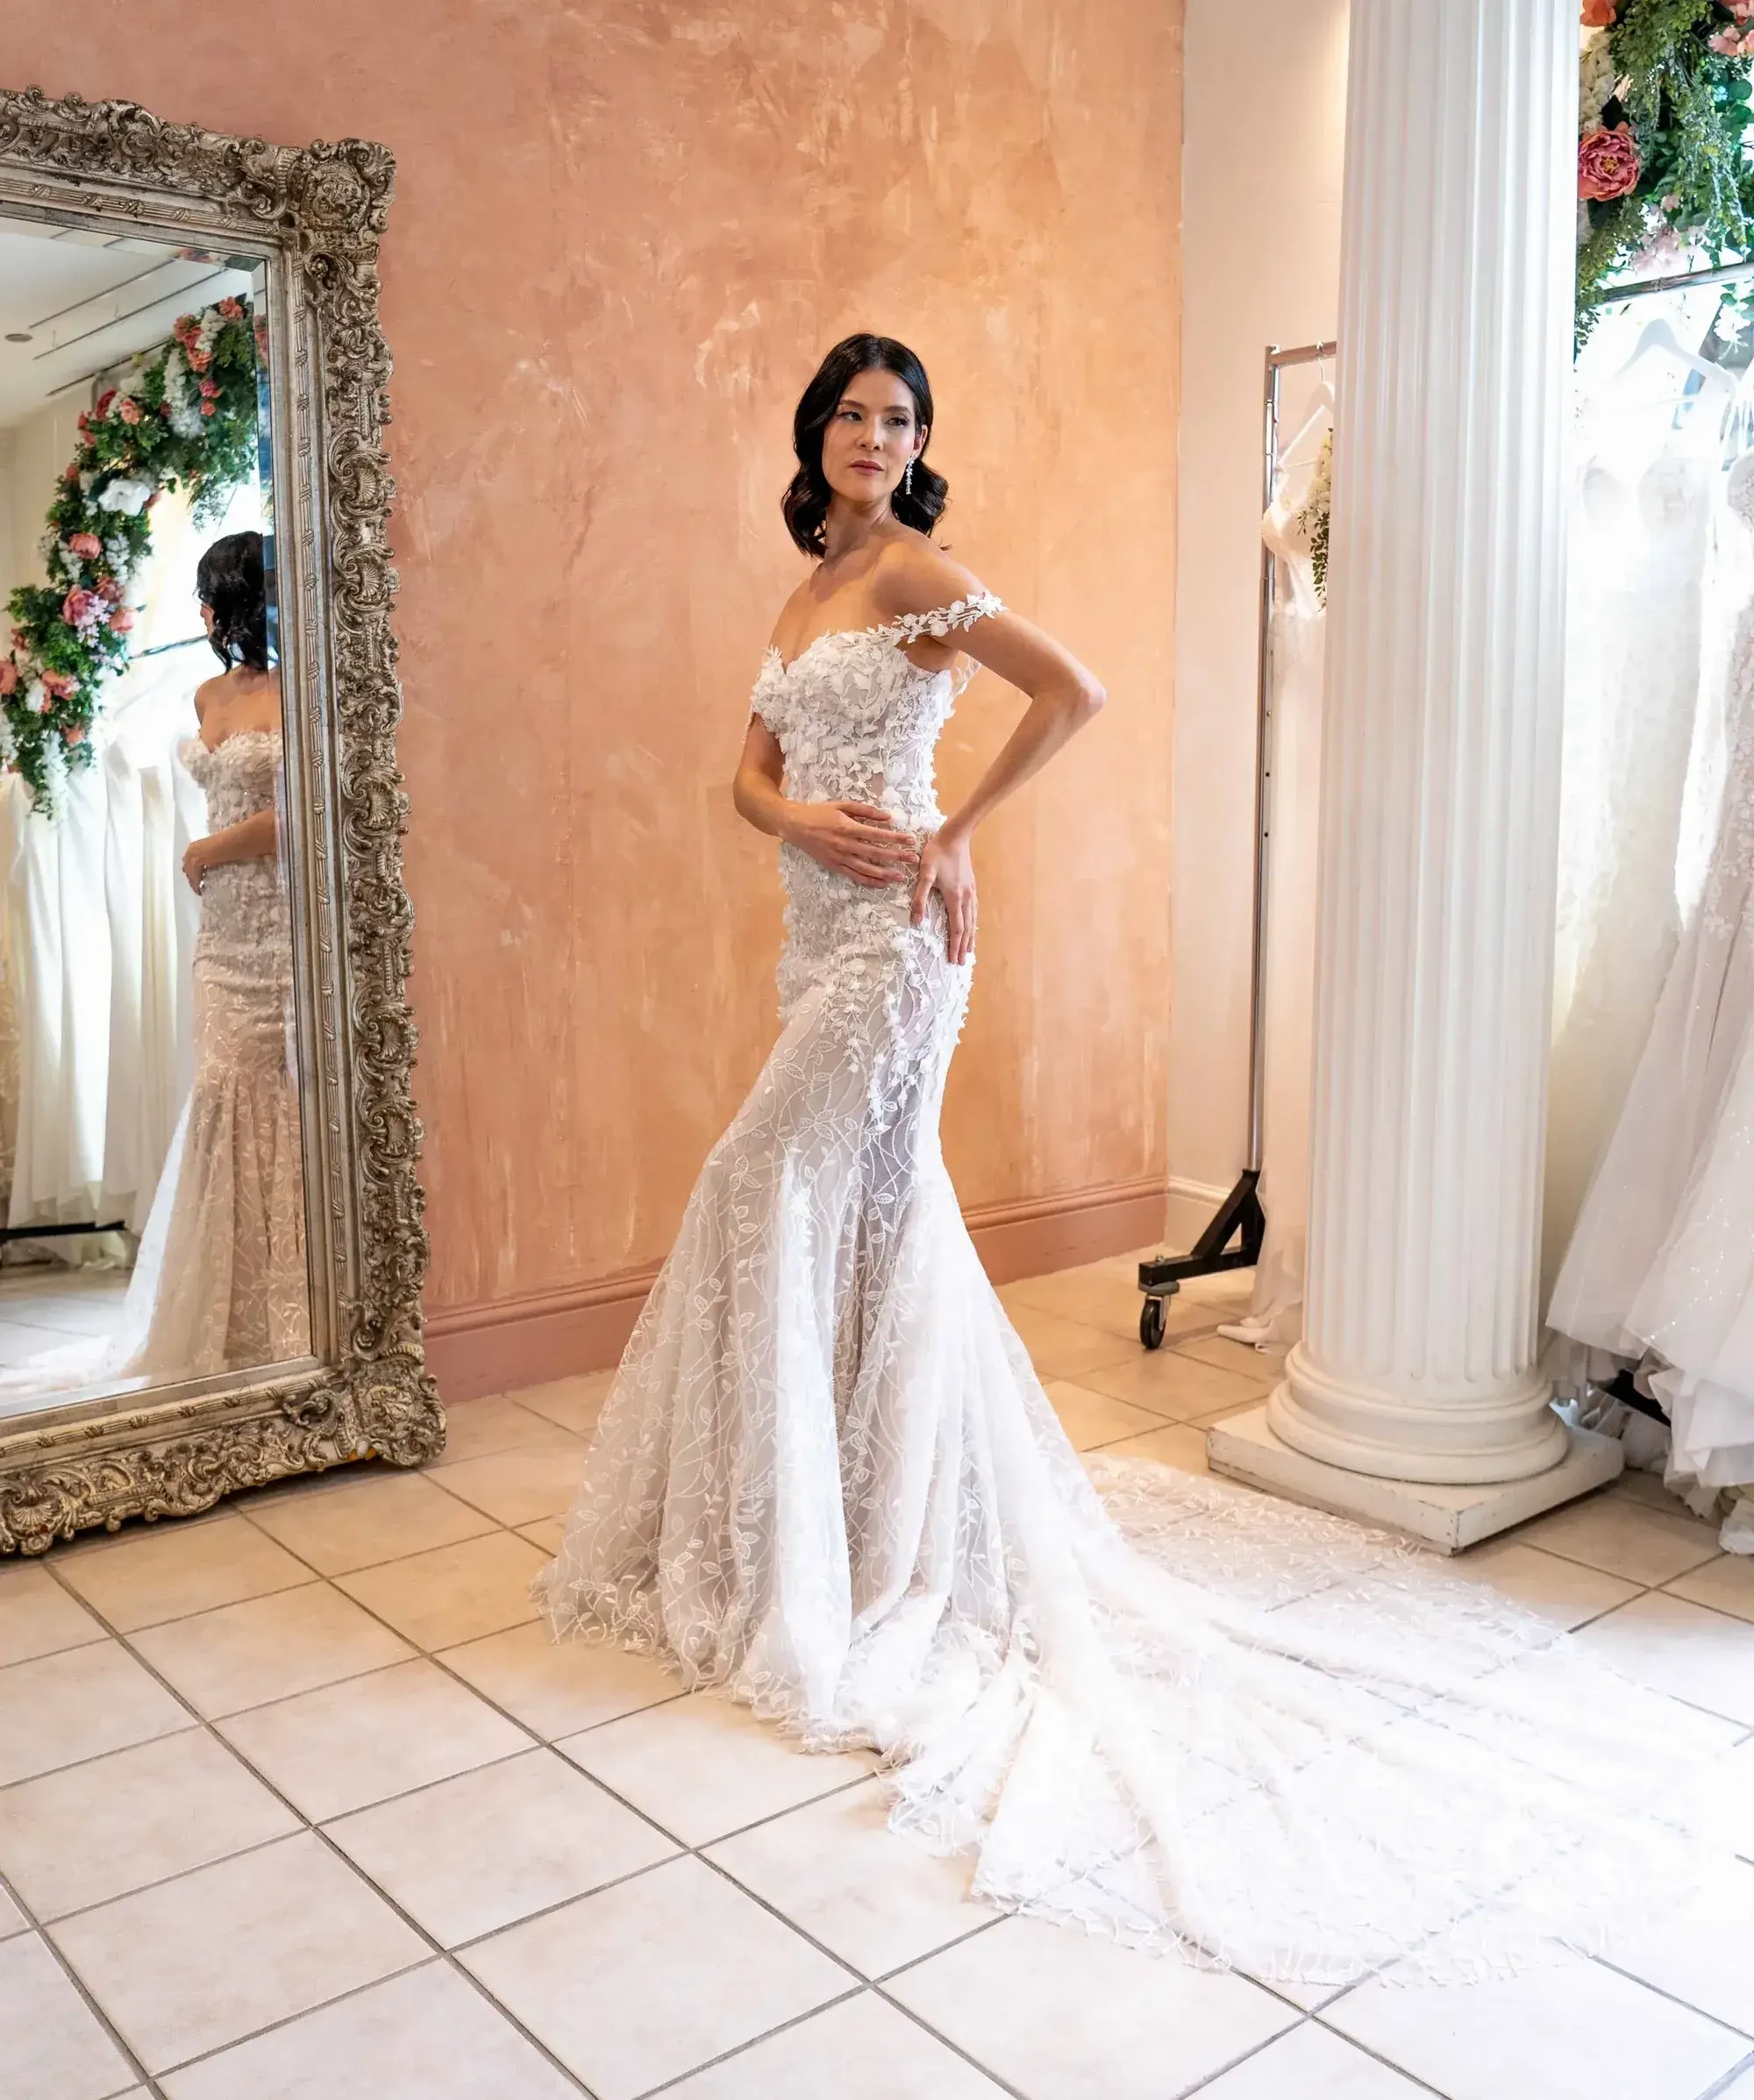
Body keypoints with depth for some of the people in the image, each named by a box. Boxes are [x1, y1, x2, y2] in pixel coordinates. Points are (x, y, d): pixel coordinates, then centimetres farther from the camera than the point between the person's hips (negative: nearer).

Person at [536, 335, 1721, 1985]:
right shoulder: (809, 589, 18)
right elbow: (754, 770, 14)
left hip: (888, 935, -8)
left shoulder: (915, 570, -7)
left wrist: (952, 836, -13)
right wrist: (797, 815, -8)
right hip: (820, 926, 8)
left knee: (769, 1187, -7)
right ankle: (904, 1509, 25)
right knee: (877, 1205, 11)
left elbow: (1070, 693, -17)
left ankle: (800, 1553, 7)